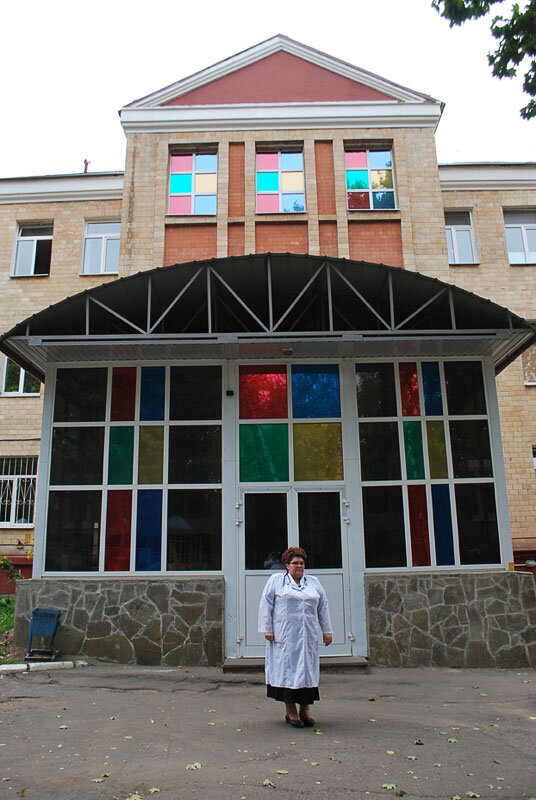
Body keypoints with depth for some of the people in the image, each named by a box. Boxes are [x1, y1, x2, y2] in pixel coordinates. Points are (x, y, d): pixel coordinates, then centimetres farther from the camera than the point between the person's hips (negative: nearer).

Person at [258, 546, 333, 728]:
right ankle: (290, 710, 8)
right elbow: (265, 604, 1)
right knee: (287, 668, -2)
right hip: (284, 636, -3)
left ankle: (305, 709, 14)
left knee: (307, 669, 4)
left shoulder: (314, 582, 16)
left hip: (307, 636, 4)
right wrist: (267, 629, -6)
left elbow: (323, 607, 17)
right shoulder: (276, 580, 5)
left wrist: (327, 631, 12)